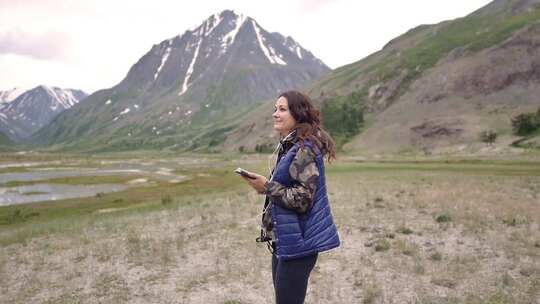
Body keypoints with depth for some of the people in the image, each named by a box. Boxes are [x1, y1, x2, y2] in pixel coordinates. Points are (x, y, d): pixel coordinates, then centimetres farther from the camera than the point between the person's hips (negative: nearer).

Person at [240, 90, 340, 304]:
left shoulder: (304, 150, -18)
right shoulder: (289, 147, 11)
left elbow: (303, 199, -22)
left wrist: (267, 186, -19)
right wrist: (266, 187, 5)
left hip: (297, 244, -10)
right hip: (284, 241, 10)